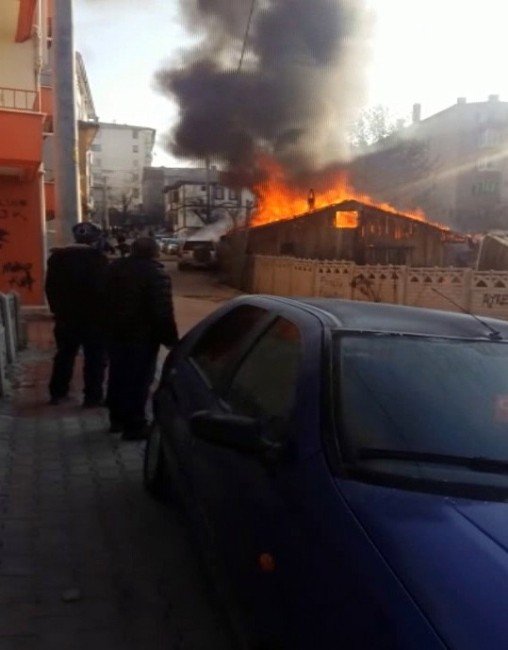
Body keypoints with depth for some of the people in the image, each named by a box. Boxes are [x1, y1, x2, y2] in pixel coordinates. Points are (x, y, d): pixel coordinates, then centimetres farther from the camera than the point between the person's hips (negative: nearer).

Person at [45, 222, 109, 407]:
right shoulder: (99, 259, -13)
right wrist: (105, 314, -1)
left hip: (66, 317, 5)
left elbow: (50, 288, 8)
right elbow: (104, 290, -13)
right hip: (93, 318, -5)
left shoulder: (57, 256, 4)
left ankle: (57, 393, 25)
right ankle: (92, 396, 8)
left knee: (64, 356, 18)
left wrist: (58, 310, 17)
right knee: (94, 359, 5)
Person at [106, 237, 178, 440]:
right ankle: (134, 426, 2)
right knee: (138, 381, -2)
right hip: (142, 336, -7)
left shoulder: (115, 268, 9)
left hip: (116, 333, 7)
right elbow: (163, 312, -18)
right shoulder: (156, 274, -14)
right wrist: (171, 339, -11)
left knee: (117, 377, 17)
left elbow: (106, 301, 15)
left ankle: (117, 418, 27)